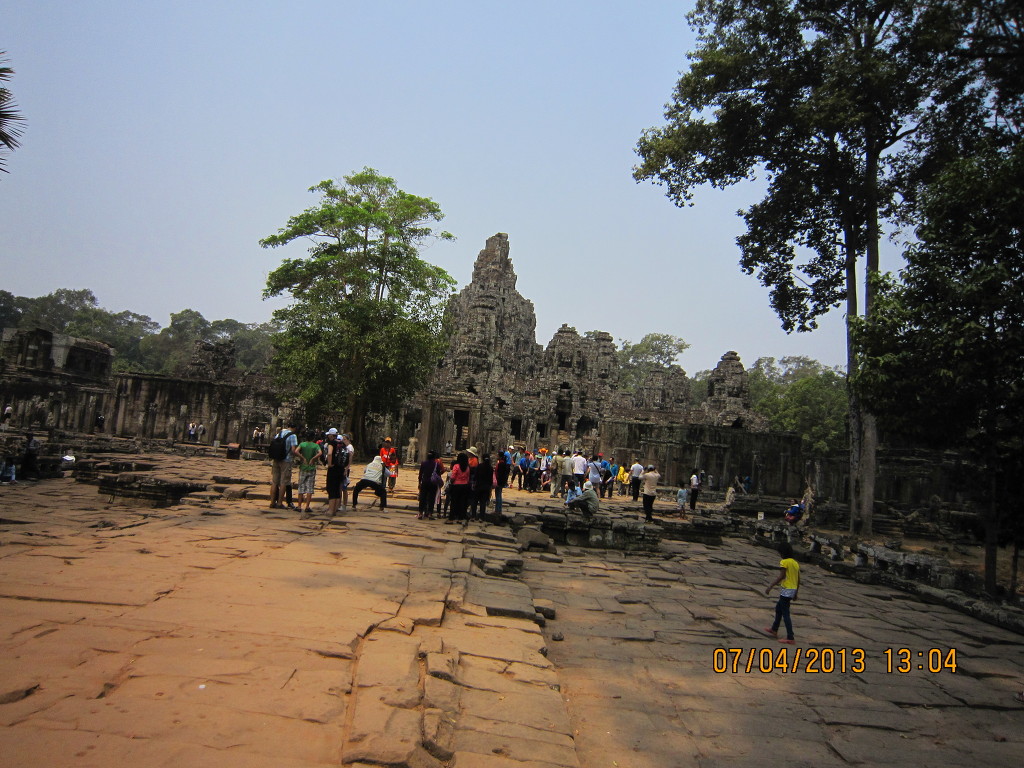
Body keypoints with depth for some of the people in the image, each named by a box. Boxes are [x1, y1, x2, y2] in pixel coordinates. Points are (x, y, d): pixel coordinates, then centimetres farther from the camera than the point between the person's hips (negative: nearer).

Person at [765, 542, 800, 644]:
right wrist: (796, 592, 23)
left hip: (786, 590, -9)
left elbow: (781, 576, -22)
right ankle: (774, 630, 34)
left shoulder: (784, 562, -13)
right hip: (793, 590, 9)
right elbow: (798, 579, 14)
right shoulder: (795, 563, 11)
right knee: (778, 608, 23)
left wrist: (770, 586, -20)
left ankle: (790, 638, -4)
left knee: (785, 613, -4)